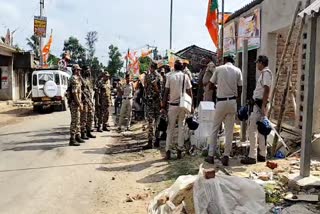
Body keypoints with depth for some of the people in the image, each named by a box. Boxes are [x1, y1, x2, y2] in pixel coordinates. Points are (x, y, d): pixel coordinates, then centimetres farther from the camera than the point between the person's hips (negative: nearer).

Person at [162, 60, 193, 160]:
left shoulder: (170, 76, -1)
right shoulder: (185, 76, 1)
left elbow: (166, 93, -3)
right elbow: (189, 92, -1)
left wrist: (163, 106, 1)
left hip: (173, 105, 0)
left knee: (170, 128, 5)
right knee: (181, 127, 9)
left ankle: (168, 151, 4)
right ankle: (179, 150, 10)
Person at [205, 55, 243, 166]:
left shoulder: (218, 69, -1)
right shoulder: (237, 71, 3)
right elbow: (239, 89, 4)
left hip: (221, 102, -1)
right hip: (232, 102, 1)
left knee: (215, 129, 8)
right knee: (229, 131, 6)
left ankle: (211, 156, 10)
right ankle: (226, 157, 9)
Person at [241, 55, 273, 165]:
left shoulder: (266, 72, -13)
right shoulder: (264, 73, 17)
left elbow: (267, 90, -21)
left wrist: (263, 106, -26)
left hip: (260, 104, -10)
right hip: (259, 104, 10)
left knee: (252, 129, -9)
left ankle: (252, 156, -6)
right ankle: (262, 154, 22)